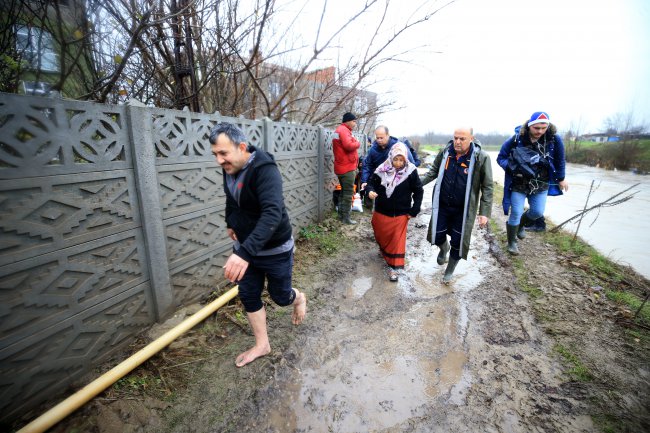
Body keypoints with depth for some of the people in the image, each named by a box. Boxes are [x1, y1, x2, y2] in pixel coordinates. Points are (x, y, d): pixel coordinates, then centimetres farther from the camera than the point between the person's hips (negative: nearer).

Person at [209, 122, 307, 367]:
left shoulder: (265, 170, -29)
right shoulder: (229, 167, -4)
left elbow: (272, 214, -43)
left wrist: (245, 252, -51)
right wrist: (231, 223, 26)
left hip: (275, 248, -7)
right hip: (244, 246, 7)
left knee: (280, 296, 11)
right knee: (248, 296, 13)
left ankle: (299, 299, 49)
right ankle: (262, 345, 34)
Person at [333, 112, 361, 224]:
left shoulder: (341, 130, 21)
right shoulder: (343, 130, -13)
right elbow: (349, 145, -27)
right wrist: (358, 143, -8)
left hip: (342, 167, 10)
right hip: (347, 167, -10)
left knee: (344, 191, 16)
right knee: (348, 193, -6)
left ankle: (341, 214, 22)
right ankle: (345, 218, -2)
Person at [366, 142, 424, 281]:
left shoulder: (410, 171, -13)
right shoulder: (382, 169, -11)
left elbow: (419, 191, -5)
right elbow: (372, 182, -2)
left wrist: (414, 211, -7)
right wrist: (370, 191, -26)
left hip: (400, 214, -2)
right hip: (381, 212, 3)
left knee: (397, 240, 1)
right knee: (381, 235, 22)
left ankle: (393, 266, 14)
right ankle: (384, 251, 53)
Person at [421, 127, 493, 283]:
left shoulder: (481, 157, -15)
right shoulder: (445, 152, -5)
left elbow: (487, 187, -9)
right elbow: (434, 171, 11)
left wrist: (484, 212, -13)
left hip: (463, 209, -2)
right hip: (442, 205, 3)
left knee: (458, 242, 8)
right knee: (437, 236, 10)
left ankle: (449, 271, 33)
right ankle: (444, 248, 48)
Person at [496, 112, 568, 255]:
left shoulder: (554, 139, -10)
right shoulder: (515, 140, -17)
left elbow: (559, 160, 5)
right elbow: (500, 158, -8)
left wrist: (561, 179, 13)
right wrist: (513, 168, -26)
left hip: (541, 185, 3)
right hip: (518, 185, -3)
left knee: (538, 212, 8)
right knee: (515, 214, -1)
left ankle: (521, 225, 40)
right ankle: (512, 242, 17)